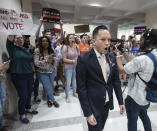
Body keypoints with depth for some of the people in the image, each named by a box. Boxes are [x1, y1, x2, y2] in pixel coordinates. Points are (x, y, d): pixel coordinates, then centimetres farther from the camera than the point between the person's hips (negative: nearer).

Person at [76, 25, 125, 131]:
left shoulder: (112, 57, -2)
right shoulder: (84, 59, -19)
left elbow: (116, 81, 6)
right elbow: (81, 88, -17)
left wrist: (121, 101, 6)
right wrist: (88, 113, -15)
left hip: (107, 103, 6)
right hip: (93, 106, -5)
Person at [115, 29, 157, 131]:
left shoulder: (142, 59, -30)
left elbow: (122, 69, -19)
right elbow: (135, 66, 3)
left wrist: (118, 55, -7)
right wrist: (126, 55, 2)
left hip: (135, 98, -8)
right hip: (147, 97, 8)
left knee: (132, 122, 15)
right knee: (144, 115, 33)